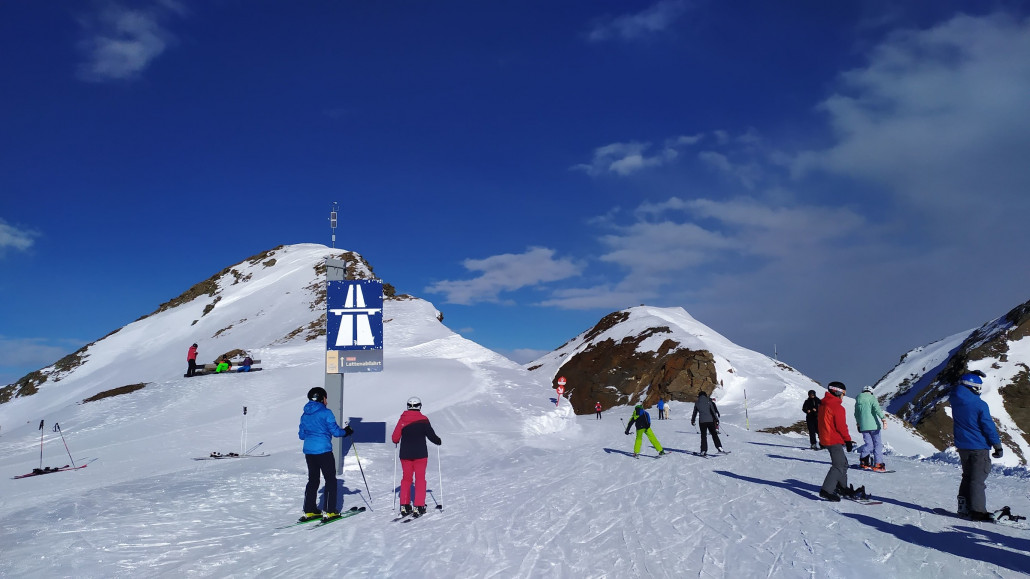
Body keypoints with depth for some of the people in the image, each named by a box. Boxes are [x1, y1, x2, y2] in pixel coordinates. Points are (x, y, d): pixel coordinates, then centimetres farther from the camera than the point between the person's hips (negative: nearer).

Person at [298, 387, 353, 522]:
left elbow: (301, 435, 15)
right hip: (323, 451, -6)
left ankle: (309, 511, 16)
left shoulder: (305, 415, 9)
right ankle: (330, 511, 1)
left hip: (308, 451, 7)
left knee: (312, 480, 15)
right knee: (330, 480, 3)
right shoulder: (326, 413, -10)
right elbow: (335, 431, -9)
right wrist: (346, 431, 10)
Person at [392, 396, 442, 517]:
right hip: (420, 454, -2)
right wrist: (439, 441, 12)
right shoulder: (423, 420, -9)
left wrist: (396, 441, 20)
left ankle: (404, 506, 11)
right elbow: (431, 435, -7)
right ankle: (418, 507, 1)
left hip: (405, 454, 2)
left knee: (406, 478, 14)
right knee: (420, 479, 5)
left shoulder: (402, 419, -3)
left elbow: (395, 438, -2)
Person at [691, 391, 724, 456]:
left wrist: (693, 421, 24)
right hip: (710, 420, -1)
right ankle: (719, 447, 4)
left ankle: (703, 451, -3)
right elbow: (713, 411, -4)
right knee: (714, 434, 10)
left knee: (703, 436, 4)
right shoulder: (708, 401, 2)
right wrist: (716, 419, -3)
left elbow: (694, 413, 14)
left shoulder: (697, 403, 7)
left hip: (702, 421, 1)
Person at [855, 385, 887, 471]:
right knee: (878, 444, 2)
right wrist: (883, 420, -24)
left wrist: (858, 424, 36)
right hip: (873, 425, -4)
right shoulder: (872, 398, -2)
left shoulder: (858, 401, 13)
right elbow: (877, 409, -19)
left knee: (868, 444, 12)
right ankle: (877, 464, -4)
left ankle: (863, 461, 3)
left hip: (863, 426, 5)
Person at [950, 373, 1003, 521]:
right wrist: (998, 446, -5)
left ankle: (964, 508, 19)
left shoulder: (955, 400, -2)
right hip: (979, 447, -6)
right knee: (978, 480, -1)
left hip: (962, 446, 6)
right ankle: (978, 511, 0)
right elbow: (989, 427, -13)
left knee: (967, 477, 17)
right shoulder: (980, 405, -18)